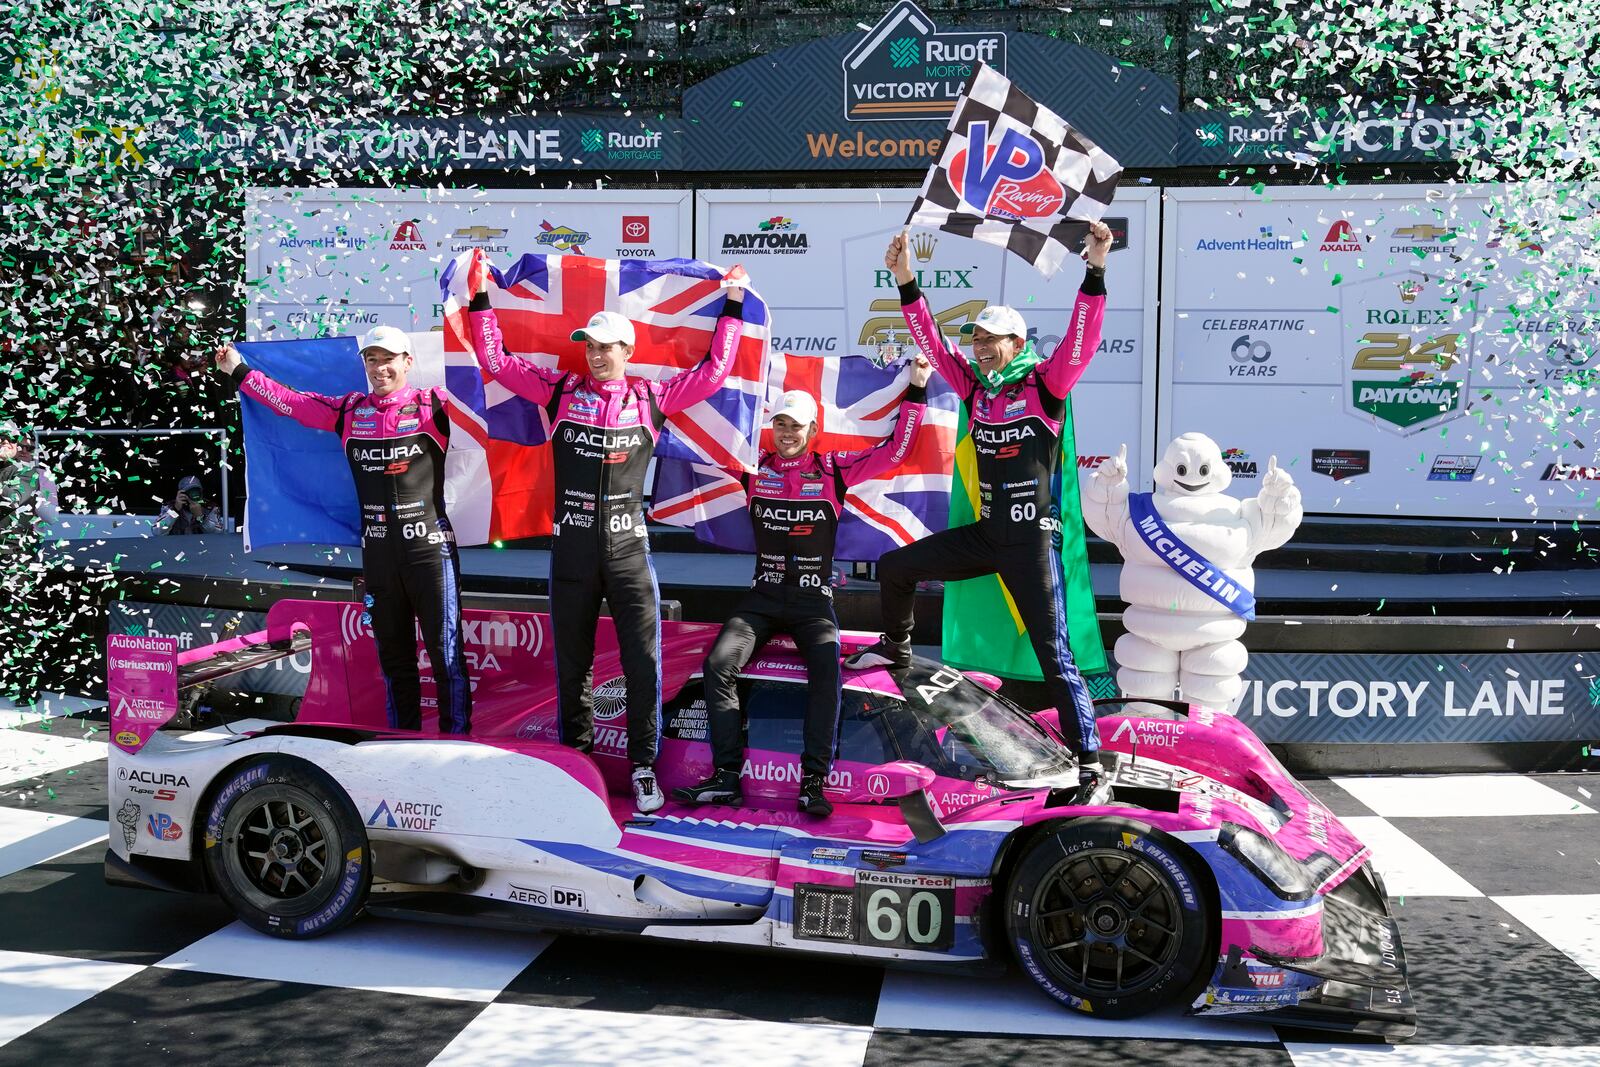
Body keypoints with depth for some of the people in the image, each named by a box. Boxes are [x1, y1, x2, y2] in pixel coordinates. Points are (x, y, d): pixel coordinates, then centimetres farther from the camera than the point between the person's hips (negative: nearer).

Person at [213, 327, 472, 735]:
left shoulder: (431, 405, -3)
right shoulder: (350, 411, 9)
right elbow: (290, 401, 18)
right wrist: (239, 371, 23)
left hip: (429, 547, -5)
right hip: (377, 552, 5)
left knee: (446, 651, -2)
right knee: (393, 655, 13)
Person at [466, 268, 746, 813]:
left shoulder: (650, 398, 3)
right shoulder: (562, 390, 5)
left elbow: (713, 370, 7)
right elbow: (495, 359, 7)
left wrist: (732, 305, 7)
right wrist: (480, 297, 4)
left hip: (628, 549, -1)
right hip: (571, 550, 1)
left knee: (643, 660, -3)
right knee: (572, 659, 11)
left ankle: (644, 765, 8)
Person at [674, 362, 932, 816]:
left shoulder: (833, 469, 2)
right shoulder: (754, 468, 6)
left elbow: (895, 451, 2)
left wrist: (916, 392, -2)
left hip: (813, 600, -2)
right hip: (763, 596, 2)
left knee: (826, 673, -28)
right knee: (719, 665, -20)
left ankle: (814, 780, -23)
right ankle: (726, 776, -17)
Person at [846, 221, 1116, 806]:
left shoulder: (1043, 383, -8)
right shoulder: (975, 385, 7)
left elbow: (1081, 339, -22)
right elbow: (931, 342, 7)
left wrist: (1096, 271, -33)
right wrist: (906, 282, -1)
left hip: (1031, 542, -6)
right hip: (984, 534, 6)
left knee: (1055, 657, -9)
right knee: (893, 567, 14)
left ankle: (1091, 770, -3)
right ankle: (896, 649, 41)